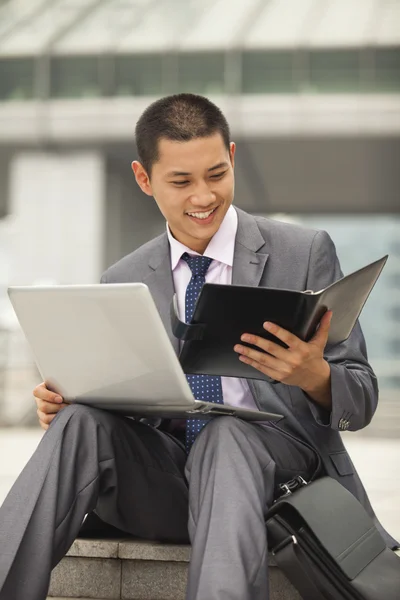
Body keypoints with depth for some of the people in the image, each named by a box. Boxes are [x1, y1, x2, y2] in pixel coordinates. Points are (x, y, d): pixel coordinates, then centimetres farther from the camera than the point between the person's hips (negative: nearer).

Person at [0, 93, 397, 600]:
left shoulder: (305, 252, 3)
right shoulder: (121, 285, 12)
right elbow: (121, 401, 15)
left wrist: (314, 376, -22)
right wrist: (65, 401, -9)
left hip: (275, 470, -2)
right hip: (163, 487, 3)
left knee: (227, 434, -36)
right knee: (83, 422, -27)